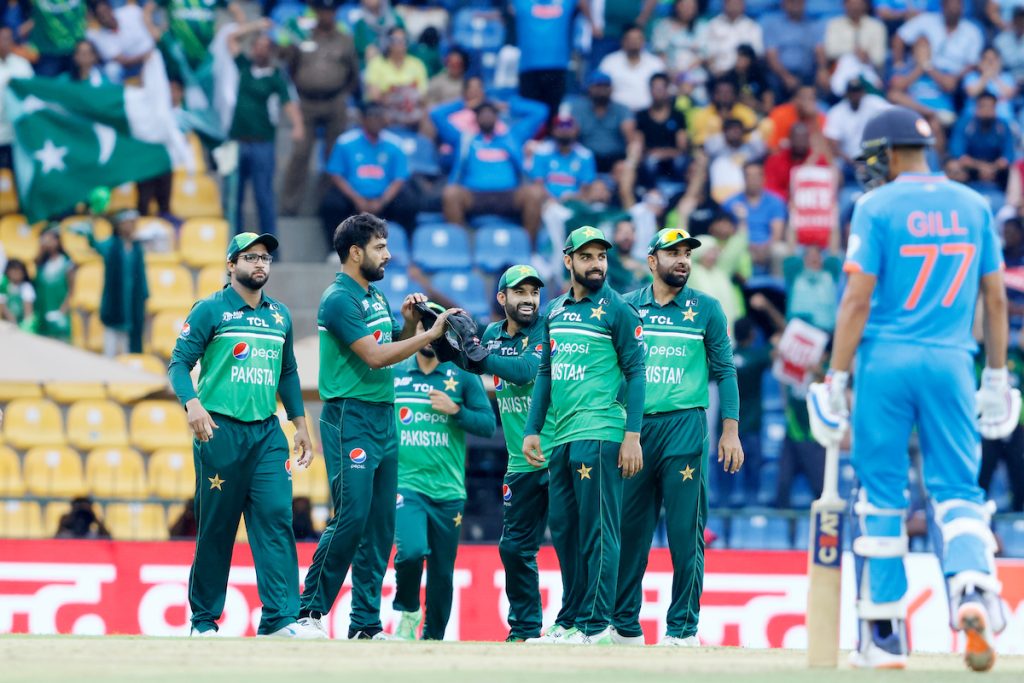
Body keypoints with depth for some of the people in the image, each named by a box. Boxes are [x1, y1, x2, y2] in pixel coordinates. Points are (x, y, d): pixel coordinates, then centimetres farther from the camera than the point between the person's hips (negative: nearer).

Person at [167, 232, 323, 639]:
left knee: (275, 518, -8)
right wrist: (192, 404, -23)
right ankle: (203, 620, 8)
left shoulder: (279, 315, 16)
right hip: (220, 431, -4)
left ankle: (280, 619, -13)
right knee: (216, 526, -1)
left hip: (267, 434, 4)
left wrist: (300, 425, 18)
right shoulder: (210, 311, 0)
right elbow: (179, 363, -6)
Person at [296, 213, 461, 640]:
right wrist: (430, 334, -16)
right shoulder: (339, 300, -12)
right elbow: (374, 356, -19)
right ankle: (310, 610, -3)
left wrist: (409, 323, 5)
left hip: (383, 416, 9)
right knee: (351, 517, -13)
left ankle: (366, 624, 7)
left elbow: (393, 350, 24)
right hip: (350, 417, -9)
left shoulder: (376, 297, 15)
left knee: (380, 524, 5)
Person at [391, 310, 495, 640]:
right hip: (405, 484, -1)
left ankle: (433, 638, 21)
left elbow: (488, 424, 1)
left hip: (448, 490, 1)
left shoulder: (462, 376, 5)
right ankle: (408, 610, 3)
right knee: (411, 550, -24)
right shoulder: (392, 375, 8)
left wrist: (455, 409, -13)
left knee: (443, 571, 6)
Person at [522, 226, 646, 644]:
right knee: (563, 530, 10)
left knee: (597, 531, -8)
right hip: (561, 437, 7)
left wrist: (632, 436, -12)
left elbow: (635, 372, -5)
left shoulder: (616, 310, -1)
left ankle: (597, 625, -8)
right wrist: (532, 430, 15)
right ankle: (569, 622, 17)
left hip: (599, 434, -7)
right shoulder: (555, 312, 17)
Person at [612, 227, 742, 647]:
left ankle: (683, 628, -1)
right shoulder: (626, 307, 12)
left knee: (685, 530, -5)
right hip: (633, 427, 2)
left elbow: (724, 372, 7)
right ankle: (624, 624, 9)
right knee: (629, 528, 2)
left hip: (684, 424, -2)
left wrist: (730, 431, -2)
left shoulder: (705, 309, 8)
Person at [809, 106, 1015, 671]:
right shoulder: (972, 205, 9)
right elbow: (995, 297, 10)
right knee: (956, 490, 4)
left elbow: (857, 299, -9)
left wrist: (836, 380, -6)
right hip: (951, 362, 3)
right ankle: (973, 587, -25)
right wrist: (996, 377, 17)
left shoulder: (877, 207, -4)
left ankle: (884, 635, 8)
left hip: (885, 361, -3)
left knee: (880, 496, 6)